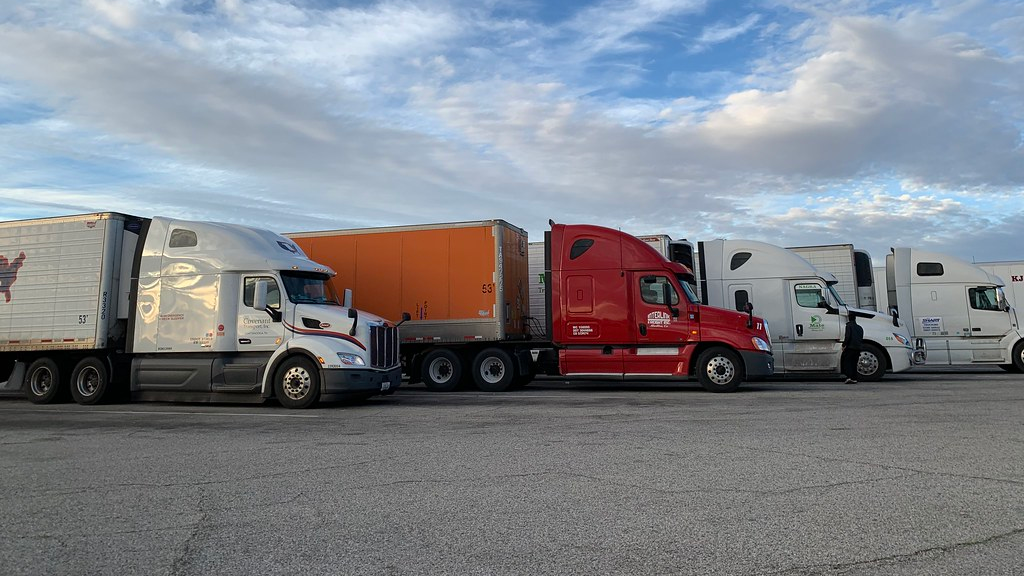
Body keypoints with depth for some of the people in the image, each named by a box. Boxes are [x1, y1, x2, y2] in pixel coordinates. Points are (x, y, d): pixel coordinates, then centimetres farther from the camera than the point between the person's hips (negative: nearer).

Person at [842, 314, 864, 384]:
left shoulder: (849, 326, -6)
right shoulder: (859, 327, 15)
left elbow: (847, 336, -15)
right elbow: (861, 338, 19)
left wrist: (844, 345, -7)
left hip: (850, 347, -6)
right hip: (858, 348, 6)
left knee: (847, 362, -3)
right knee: (854, 363, 12)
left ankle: (849, 377, -17)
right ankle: (854, 378, 9)